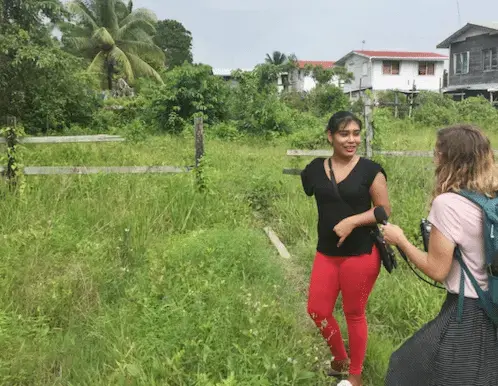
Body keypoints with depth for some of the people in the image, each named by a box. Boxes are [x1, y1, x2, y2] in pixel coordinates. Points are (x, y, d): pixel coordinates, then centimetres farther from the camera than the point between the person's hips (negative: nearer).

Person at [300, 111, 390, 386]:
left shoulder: (370, 170, -9)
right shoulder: (315, 169, 2)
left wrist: (352, 221, -19)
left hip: (361, 255, -4)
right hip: (326, 253, 4)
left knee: (354, 314, 10)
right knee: (317, 310, 7)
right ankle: (339, 358, 37)